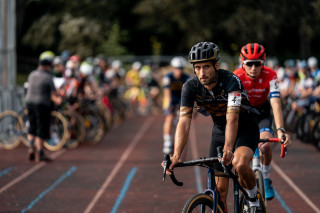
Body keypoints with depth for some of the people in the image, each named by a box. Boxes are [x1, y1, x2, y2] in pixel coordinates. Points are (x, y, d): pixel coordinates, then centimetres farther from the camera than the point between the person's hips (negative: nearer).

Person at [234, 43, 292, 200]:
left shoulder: (270, 76, -28)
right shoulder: (236, 77, -29)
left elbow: (276, 105, -36)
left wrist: (280, 131, -50)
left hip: (262, 112, 0)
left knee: (265, 147, -23)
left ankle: (266, 179, 3)